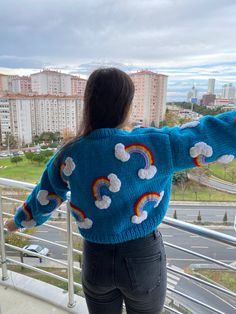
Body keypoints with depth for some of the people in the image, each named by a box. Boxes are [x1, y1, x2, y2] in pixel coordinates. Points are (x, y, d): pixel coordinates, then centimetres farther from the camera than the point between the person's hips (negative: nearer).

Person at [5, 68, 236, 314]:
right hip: (144, 258, -2)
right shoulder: (147, 146, -23)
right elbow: (213, 135, -21)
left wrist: (21, 220, 25)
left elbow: (42, 199, 6)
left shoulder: (68, 156, -10)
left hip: (96, 259, 3)